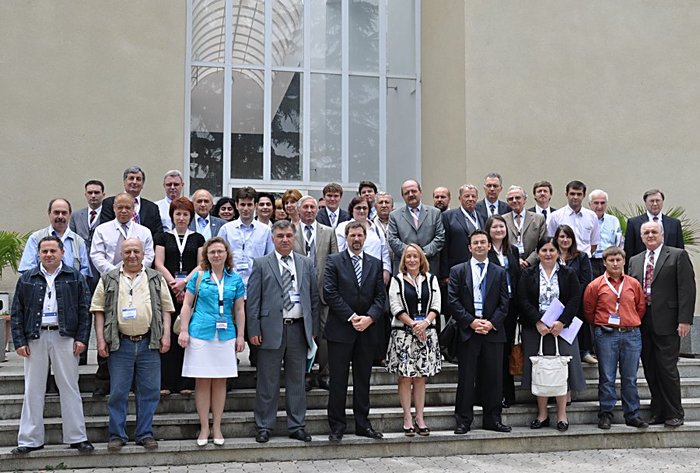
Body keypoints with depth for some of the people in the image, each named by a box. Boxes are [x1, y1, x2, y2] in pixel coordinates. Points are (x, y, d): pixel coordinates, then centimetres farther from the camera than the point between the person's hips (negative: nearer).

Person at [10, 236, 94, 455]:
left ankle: (77, 437, 9)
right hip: (35, 338, 1)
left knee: (70, 388, 3)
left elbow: (84, 310, 4)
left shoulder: (75, 278, 7)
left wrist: (82, 338, -5)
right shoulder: (26, 279, 9)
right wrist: (19, 341, -1)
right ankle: (30, 440, 12)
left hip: (64, 338, -1)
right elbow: (16, 313, 8)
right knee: (33, 389, 5)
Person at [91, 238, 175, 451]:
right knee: (118, 392, 2)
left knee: (149, 391, 4)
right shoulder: (109, 280, 7)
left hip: (149, 343, 1)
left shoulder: (156, 279, 11)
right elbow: (98, 310, 5)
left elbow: (166, 308, 10)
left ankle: (145, 434, 15)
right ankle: (117, 435, 13)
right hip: (120, 344, -1)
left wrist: (166, 335, -1)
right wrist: (101, 340, -4)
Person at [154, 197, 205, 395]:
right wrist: (174, 284, -9)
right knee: (167, 334, -4)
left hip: (191, 291, 0)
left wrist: (184, 282, -9)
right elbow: (159, 264, 3)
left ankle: (185, 383, 3)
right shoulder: (163, 237, 12)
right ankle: (166, 382, 0)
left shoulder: (197, 238, 13)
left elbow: (201, 266, 4)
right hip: (167, 289, 0)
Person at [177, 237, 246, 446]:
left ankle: (217, 427, 16)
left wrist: (240, 336, 6)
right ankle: (204, 427, 12)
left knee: (220, 381, 6)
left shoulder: (235, 279, 7)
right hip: (200, 334, -2)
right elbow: (187, 305, 4)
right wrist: (184, 331, -3)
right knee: (202, 381, 2)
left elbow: (239, 309, 11)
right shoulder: (198, 276, 2)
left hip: (226, 335, 2)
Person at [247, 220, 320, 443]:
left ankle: (297, 426, 19)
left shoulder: (307, 264, 11)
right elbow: (253, 300, -1)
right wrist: (254, 330, -7)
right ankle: (264, 427, 13)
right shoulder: (261, 264, 3)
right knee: (268, 383, 3)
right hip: (271, 330, -3)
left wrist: (313, 329, 6)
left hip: (299, 329, 3)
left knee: (297, 381, 9)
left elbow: (314, 298, 11)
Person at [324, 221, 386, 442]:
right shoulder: (334, 261, 0)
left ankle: (363, 424, 19)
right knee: (338, 380, 1)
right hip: (340, 330, -3)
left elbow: (381, 295, 7)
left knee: (363, 379, 10)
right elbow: (330, 293, -8)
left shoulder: (375, 264, 11)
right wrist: (351, 316, -13)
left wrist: (370, 317, -10)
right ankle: (337, 426, 9)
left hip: (367, 330, 3)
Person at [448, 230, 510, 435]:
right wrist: (471, 322, -11)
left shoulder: (499, 272, 12)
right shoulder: (458, 271, 6)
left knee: (493, 377, 5)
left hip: (493, 331, 2)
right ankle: (463, 420, 8)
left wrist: (491, 323, -8)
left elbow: (504, 303, 6)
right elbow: (453, 301, -2)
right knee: (466, 377, 0)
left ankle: (492, 419, 15)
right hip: (467, 332, -2)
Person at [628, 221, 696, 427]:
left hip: (667, 324, -5)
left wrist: (685, 319, -14)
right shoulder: (635, 261, 15)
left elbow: (687, 289, -6)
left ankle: (674, 414, 9)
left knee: (667, 368, -3)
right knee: (650, 370, 9)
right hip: (643, 324, 5)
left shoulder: (678, 255, 0)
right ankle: (658, 412, 19)